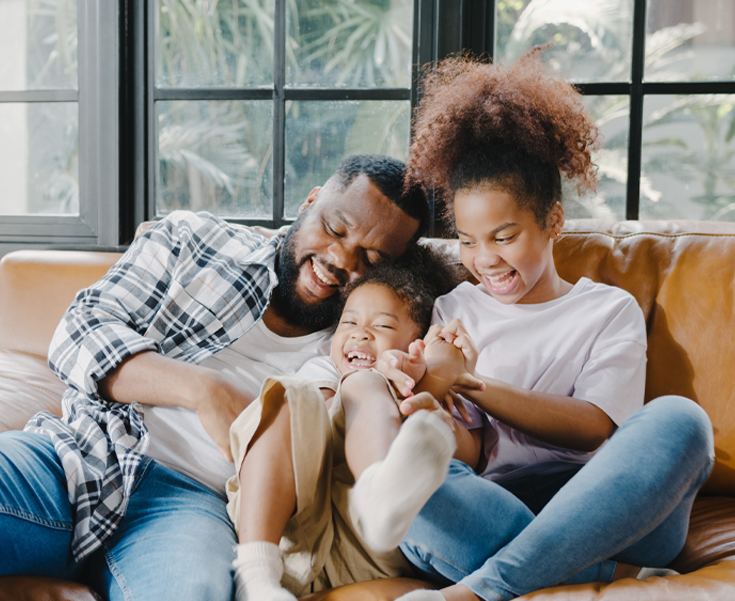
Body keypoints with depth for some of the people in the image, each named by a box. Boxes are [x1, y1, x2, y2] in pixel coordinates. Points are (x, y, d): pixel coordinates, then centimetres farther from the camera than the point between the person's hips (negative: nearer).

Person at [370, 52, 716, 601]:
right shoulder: (453, 313, 22)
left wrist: (475, 384, -13)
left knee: (677, 418, -31)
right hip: (493, 513, 1)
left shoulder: (611, 310, 16)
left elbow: (593, 428, -2)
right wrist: (417, 386, -14)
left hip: (609, 512, 0)